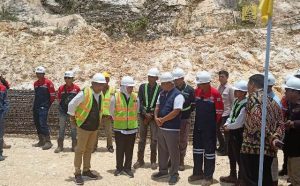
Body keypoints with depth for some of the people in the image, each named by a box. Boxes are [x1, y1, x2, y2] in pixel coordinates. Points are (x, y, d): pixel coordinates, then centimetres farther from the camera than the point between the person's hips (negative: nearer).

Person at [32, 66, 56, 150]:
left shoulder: (48, 83, -8)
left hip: (43, 107, -8)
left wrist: (48, 104, -2)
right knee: (37, 124, 11)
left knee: (43, 123, -14)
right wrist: (36, 104, 15)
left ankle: (48, 142, -8)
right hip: (36, 107, 8)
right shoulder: (35, 83, 13)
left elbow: (53, 96, -8)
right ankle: (41, 141, 21)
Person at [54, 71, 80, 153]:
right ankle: (60, 146, 14)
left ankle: (74, 145, 16)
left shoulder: (76, 88, -2)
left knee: (73, 128, 7)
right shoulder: (61, 88, 3)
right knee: (61, 128, 6)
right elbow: (59, 99, 10)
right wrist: (62, 106, 3)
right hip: (63, 111, 2)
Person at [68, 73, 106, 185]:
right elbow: (71, 105, -12)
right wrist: (73, 119, -5)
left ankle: (86, 170, 27)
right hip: (84, 126, -7)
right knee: (80, 150, 1)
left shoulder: (101, 95, 3)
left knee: (89, 149, 15)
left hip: (95, 127, 7)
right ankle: (77, 173, 10)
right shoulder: (84, 93, -18)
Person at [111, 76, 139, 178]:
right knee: (120, 149, 7)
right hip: (119, 128, -2)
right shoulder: (115, 97, -10)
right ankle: (119, 168, 21)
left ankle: (127, 168, 21)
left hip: (132, 127, 2)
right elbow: (112, 112, 3)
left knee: (129, 150, 8)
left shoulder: (135, 97, -2)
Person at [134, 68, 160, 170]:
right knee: (142, 139, 8)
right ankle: (140, 160, 17)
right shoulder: (142, 87, 3)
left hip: (154, 116, -2)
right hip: (143, 116, 2)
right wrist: (145, 113, -12)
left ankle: (153, 161, 12)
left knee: (154, 139, 0)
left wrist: (152, 115, -9)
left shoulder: (160, 89, -4)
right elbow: (139, 102, -1)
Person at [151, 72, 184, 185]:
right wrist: (156, 118, -6)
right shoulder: (162, 94, 10)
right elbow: (158, 107, 13)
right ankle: (163, 171, 30)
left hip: (172, 129, -7)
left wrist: (163, 119, -14)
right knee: (162, 150, 16)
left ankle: (174, 174, 15)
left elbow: (176, 112, -21)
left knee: (173, 152, 2)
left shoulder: (177, 95, -15)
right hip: (161, 127, 8)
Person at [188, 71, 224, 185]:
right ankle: (198, 173, 29)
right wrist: (198, 119, 13)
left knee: (209, 151, 3)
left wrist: (212, 123, -3)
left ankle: (208, 176, 15)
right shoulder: (197, 91, 1)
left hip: (210, 128, -6)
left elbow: (219, 111, -12)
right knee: (197, 149, 14)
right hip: (198, 126, 6)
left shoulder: (215, 93, -17)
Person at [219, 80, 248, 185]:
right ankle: (232, 176, 41)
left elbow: (238, 123, -24)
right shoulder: (236, 101, 4)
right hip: (232, 132, 10)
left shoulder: (245, 105, -25)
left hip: (239, 133, -10)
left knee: (238, 157, 4)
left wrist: (228, 127, -10)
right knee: (231, 155, 22)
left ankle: (240, 179, 22)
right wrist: (226, 124, -2)